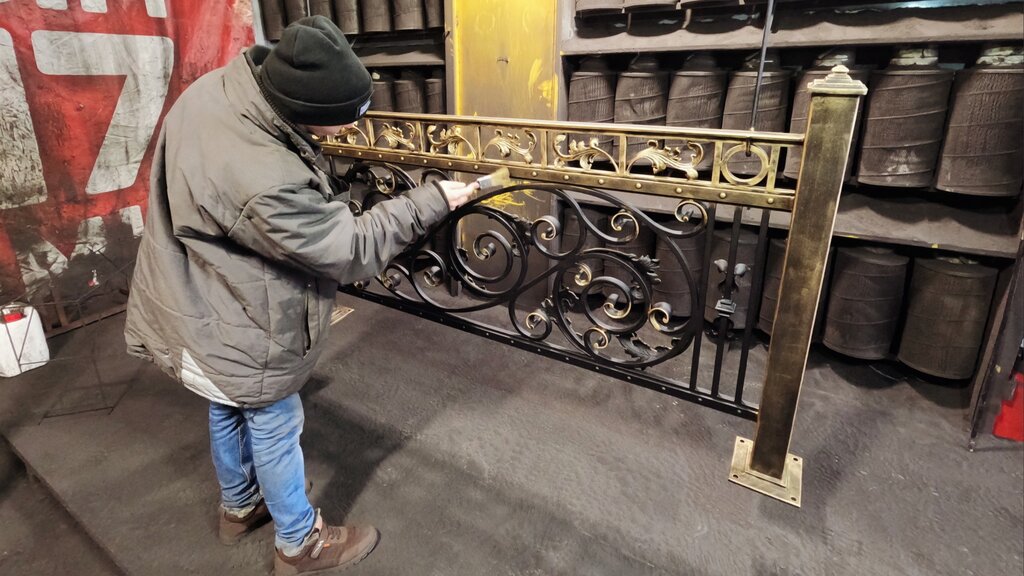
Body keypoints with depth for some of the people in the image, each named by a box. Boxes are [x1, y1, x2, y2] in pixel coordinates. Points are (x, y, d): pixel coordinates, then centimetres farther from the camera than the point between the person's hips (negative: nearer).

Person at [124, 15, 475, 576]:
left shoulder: (215, 87, -13)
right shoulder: (264, 184, -40)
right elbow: (351, 250, -26)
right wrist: (431, 200, -19)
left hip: (195, 302, 9)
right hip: (234, 332, -9)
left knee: (229, 411, 28)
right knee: (274, 428, 13)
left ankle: (239, 507, 55)